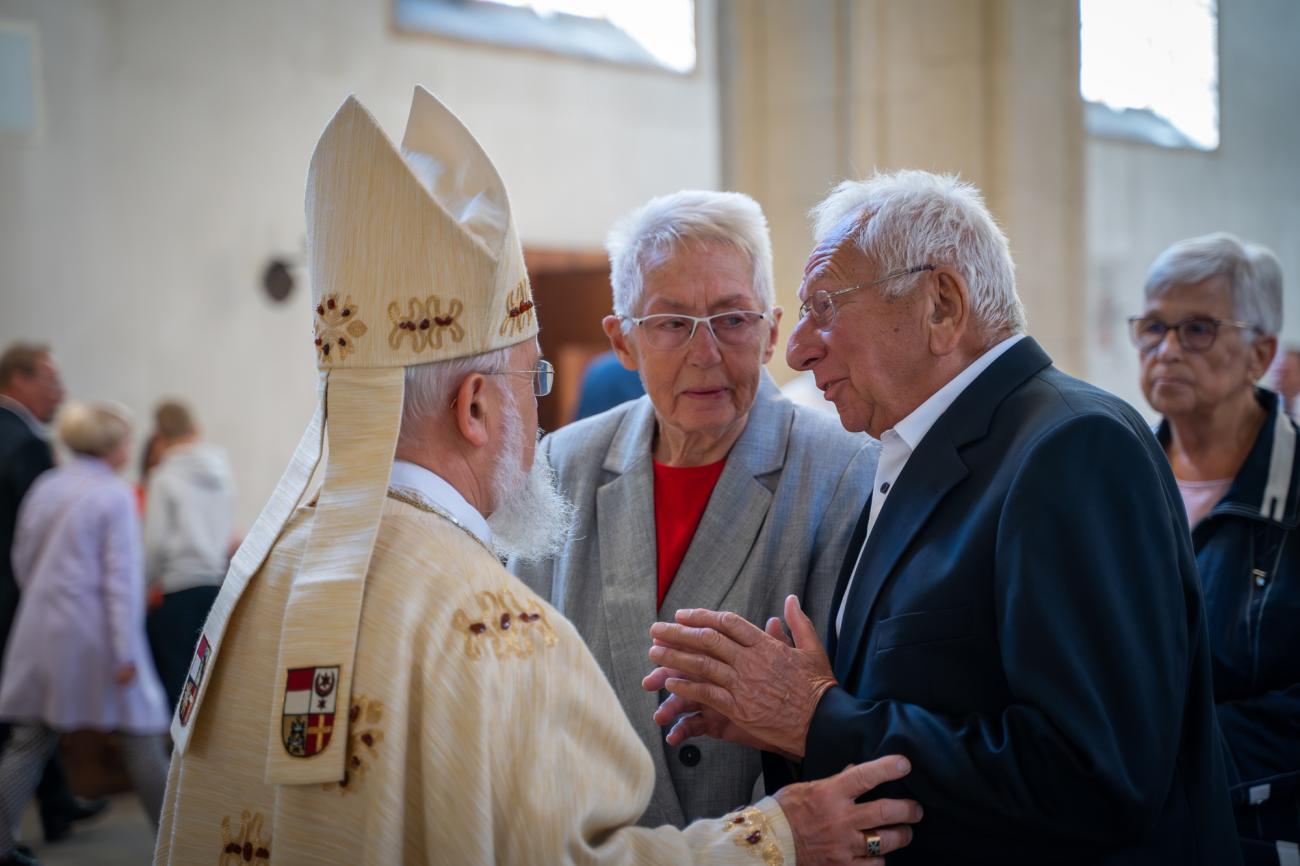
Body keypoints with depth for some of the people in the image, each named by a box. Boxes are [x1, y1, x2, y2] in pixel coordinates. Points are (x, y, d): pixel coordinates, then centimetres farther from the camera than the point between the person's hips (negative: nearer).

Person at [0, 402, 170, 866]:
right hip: (94, 632, -6)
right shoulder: (115, 495, -9)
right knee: (140, 732, 6)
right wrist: (126, 651, -14)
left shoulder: (44, 487, 8)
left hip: (41, 631, 6)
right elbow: (122, 576, -13)